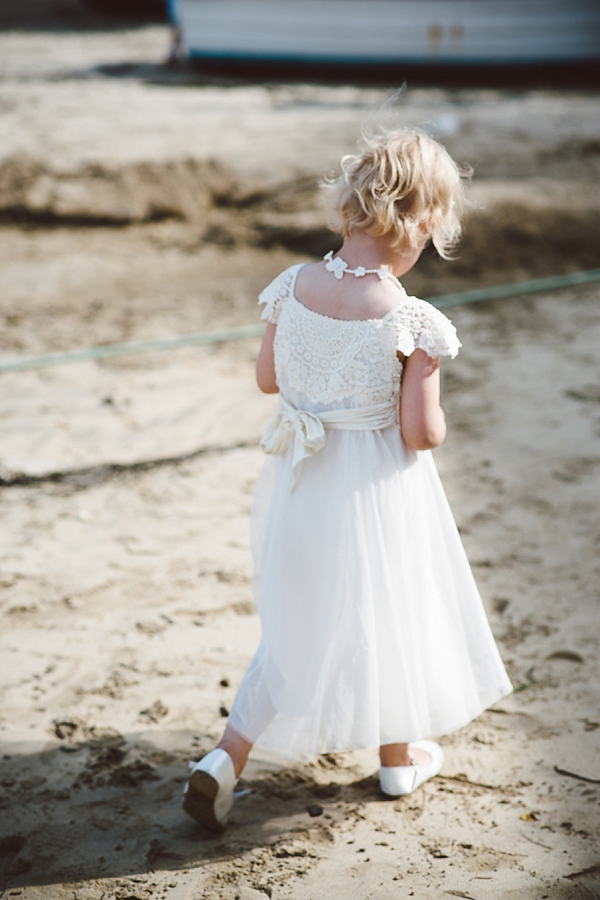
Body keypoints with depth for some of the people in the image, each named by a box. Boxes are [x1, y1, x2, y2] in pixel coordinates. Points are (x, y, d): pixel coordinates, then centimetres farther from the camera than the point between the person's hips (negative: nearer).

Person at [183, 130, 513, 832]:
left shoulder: (294, 287, -10)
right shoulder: (412, 323, -23)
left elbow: (268, 378, 3)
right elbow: (421, 433, -20)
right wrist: (437, 420, 2)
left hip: (301, 482, 4)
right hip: (378, 488, -4)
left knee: (299, 617, 20)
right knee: (389, 611, 19)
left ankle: (227, 757, 10)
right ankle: (399, 755, 39)